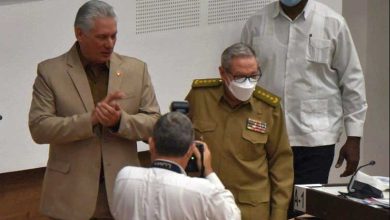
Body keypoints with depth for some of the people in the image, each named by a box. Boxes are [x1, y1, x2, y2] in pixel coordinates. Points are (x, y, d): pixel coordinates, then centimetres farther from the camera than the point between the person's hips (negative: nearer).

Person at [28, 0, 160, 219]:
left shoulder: (136, 69, 6)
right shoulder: (50, 71, -2)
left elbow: (155, 123, 3)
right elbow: (39, 127, -9)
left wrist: (120, 120, -17)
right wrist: (91, 119, -20)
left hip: (122, 188, 2)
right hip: (71, 193, -2)